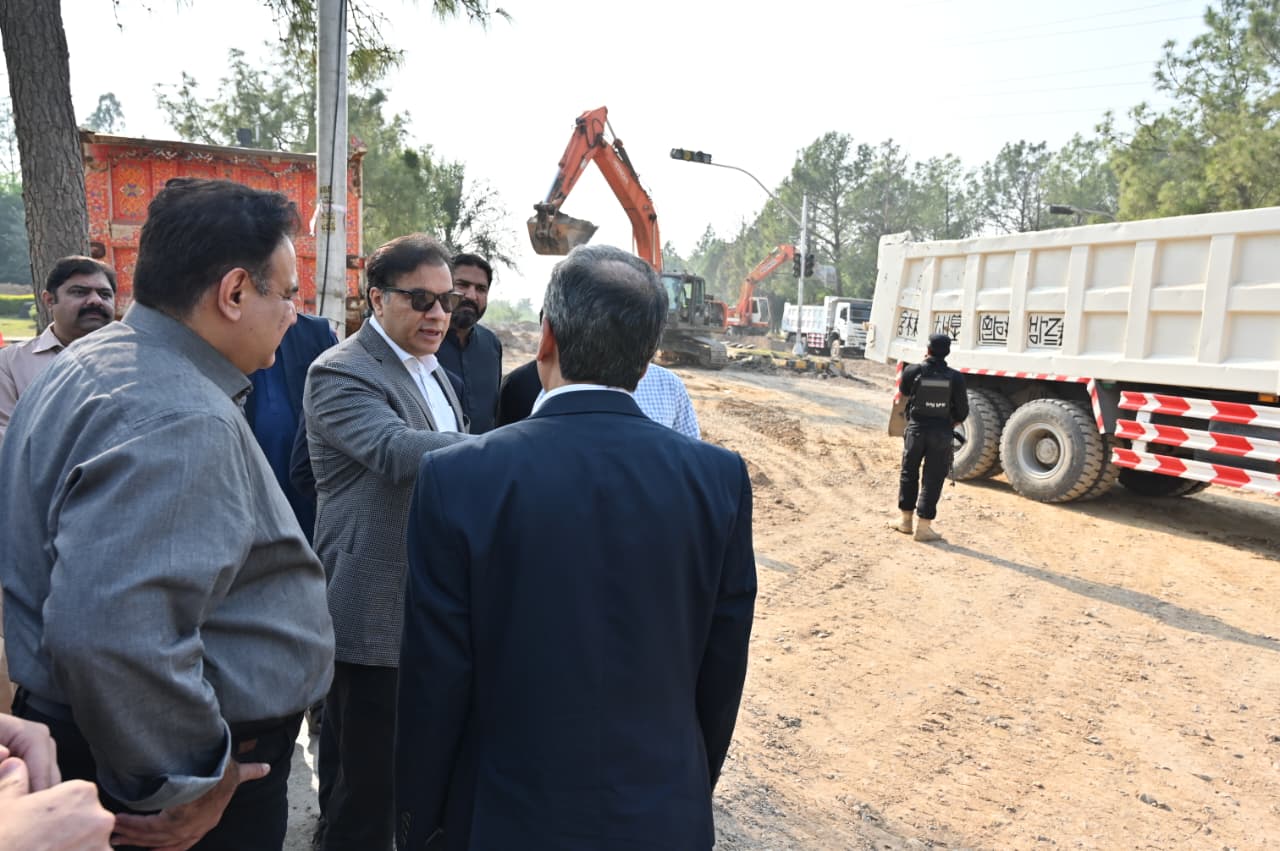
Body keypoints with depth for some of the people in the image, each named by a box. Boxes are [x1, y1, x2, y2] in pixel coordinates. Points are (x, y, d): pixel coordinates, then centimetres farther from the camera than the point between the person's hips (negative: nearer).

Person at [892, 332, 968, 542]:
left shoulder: (913, 371, -9)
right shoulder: (955, 377, -9)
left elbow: (903, 390, 12)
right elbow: (962, 409, -3)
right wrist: (955, 421, 19)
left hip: (916, 429, 1)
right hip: (941, 432, -1)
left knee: (909, 473, 16)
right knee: (932, 479, 5)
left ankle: (906, 520, 24)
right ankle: (923, 526, 6)